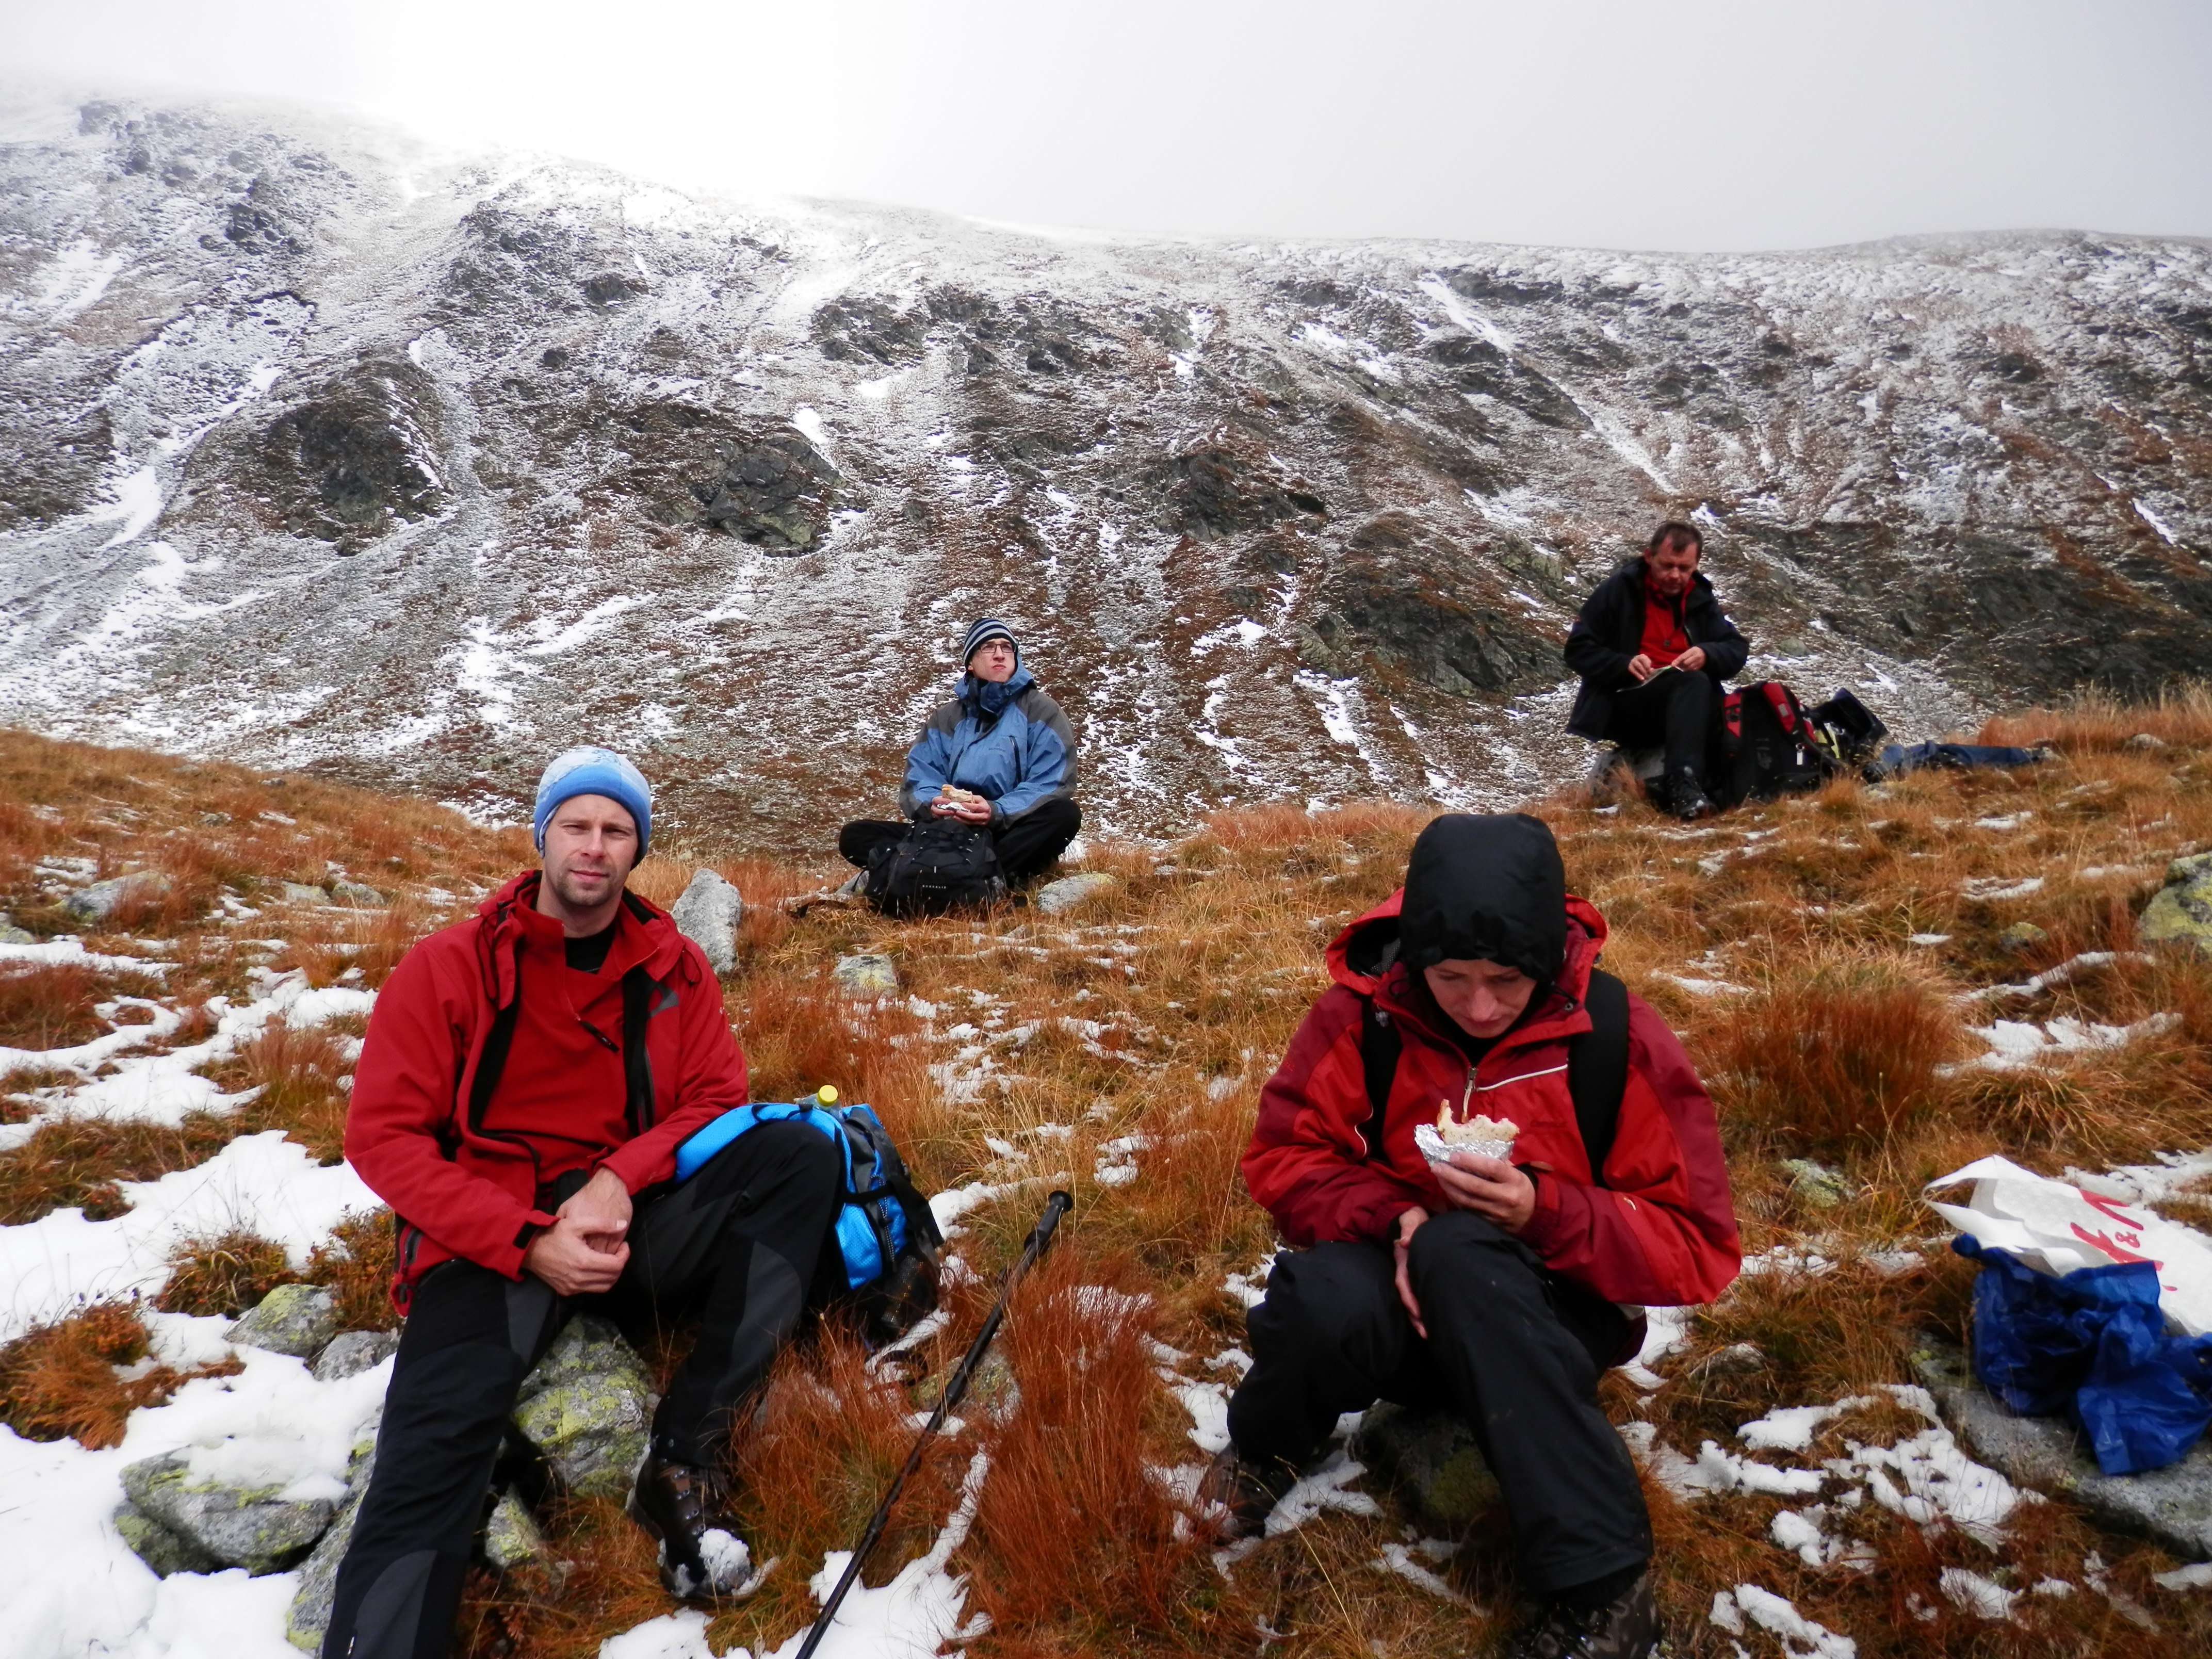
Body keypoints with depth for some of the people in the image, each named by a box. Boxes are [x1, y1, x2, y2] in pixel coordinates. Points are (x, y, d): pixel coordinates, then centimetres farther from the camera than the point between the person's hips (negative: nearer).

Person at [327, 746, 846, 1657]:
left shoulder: (672, 965, 9)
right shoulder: (451, 965, 0)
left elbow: (717, 1098, 6)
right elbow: (382, 1134, -5)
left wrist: (621, 1178, -16)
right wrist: (528, 1243, -17)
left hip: (632, 1218, 3)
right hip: (494, 1239, -2)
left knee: (800, 1154, -22)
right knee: (440, 1436, -30)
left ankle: (684, 1460, -23)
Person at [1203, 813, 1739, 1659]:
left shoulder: (1619, 1038, -14)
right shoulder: (1363, 1012, -11)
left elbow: (1698, 1251, -12)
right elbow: (1281, 1156, -3)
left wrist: (1546, 1210, -29)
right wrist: (1391, 1217, -23)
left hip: (1548, 1312, -1)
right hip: (1404, 1295, 1)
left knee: (1463, 1252, -36)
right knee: (1325, 1300, -35)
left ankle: (1600, 1584, -26)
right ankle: (1263, 1451, 2)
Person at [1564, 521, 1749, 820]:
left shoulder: (1700, 599, 12)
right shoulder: (1618, 590, -1)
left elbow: (1737, 650, 8)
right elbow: (1578, 650, -4)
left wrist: (1707, 655, -15)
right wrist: (1624, 663, -21)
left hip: (1682, 709, 4)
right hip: (1623, 708, -4)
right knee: (1691, 683, -32)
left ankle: (1686, 784, -34)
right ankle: (1683, 785, -46)